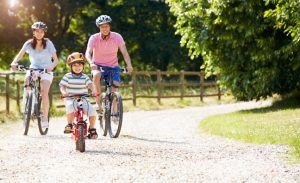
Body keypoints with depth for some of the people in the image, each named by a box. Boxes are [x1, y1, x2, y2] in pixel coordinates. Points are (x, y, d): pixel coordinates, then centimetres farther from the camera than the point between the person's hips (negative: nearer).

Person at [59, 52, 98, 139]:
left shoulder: (85, 77, 6)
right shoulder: (67, 76, 1)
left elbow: (90, 84, -6)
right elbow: (62, 86, -4)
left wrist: (94, 91, -28)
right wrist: (64, 92, -26)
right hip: (70, 99, -2)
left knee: (92, 111, -19)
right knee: (70, 106, -38)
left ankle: (92, 129, 4)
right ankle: (69, 125, -18)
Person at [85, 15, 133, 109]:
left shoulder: (117, 37, -11)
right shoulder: (94, 38, -13)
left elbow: (124, 52, -18)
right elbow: (88, 53, -24)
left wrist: (129, 65, -37)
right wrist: (91, 63, -46)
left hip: (113, 67, 1)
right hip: (98, 66, -1)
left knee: (114, 93, -12)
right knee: (96, 75, -36)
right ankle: (98, 102, -27)